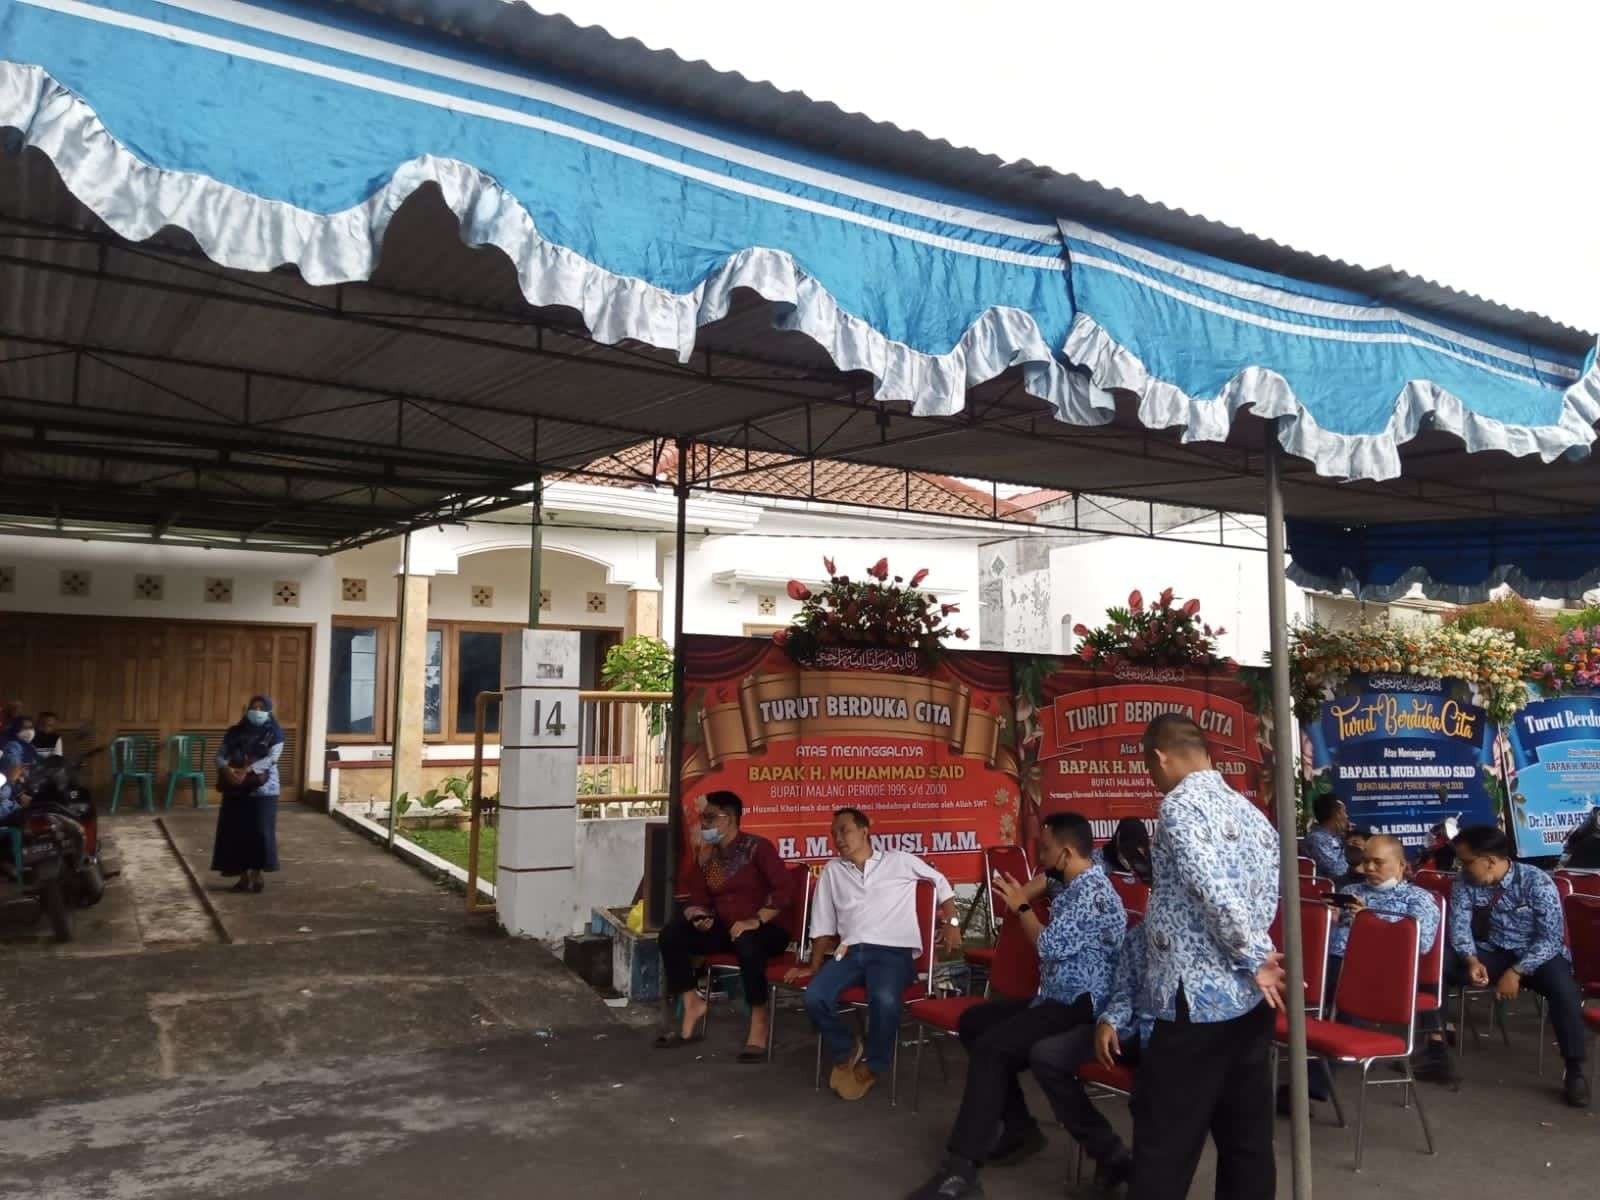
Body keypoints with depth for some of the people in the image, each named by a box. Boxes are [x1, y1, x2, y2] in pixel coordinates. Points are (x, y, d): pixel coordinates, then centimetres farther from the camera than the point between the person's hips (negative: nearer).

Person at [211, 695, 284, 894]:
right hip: (235, 789, 3)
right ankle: (243, 876, 12)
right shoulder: (234, 731, 10)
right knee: (236, 832, 2)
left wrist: (247, 770, -26)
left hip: (262, 789, -3)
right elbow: (220, 755, 2)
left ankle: (257, 874, 10)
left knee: (260, 832, -4)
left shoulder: (275, 732, 0)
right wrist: (227, 769, -20)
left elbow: (271, 758, -13)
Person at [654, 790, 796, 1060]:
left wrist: (756, 920, -27)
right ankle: (692, 1005, -7)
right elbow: (699, 897, 9)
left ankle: (760, 1015, -20)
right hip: (725, 929, 6)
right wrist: (700, 916, -14)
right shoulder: (706, 854, 7)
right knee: (671, 933, -13)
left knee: (746, 942, -40)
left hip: (766, 930, -6)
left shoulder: (758, 847, -11)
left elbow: (785, 889, -20)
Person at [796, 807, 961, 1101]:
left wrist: (951, 922, 8)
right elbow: (823, 925, 19)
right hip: (850, 951, 3)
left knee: (885, 1000, -35)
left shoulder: (900, 861, 11)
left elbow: (941, 884, 20)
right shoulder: (832, 871, 19)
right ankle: (846, 1052, 5)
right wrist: (814, 966, 11)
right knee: (815, 997, -26)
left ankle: (872, 1065, -4)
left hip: (893, 951, -3)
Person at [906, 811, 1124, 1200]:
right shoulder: (1071, 881, 12)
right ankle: (1019, 1128, 9)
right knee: (973, 1022, 10)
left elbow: (1049, 946, -21)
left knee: (989, 1048, -26)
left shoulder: (1093, 894, -19)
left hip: (1080, 1009, -11)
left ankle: (962, 1167, -27)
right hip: (1055, 999, 11)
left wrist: (1021, 907, -6)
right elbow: (1047, 877, 39)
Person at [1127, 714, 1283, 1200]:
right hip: (1251, 999, 8)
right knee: (1247, 1135, 15)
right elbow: (1269, 895, 12)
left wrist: (1255, 959, -12)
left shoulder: (1181, 805, -14)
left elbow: (1215, 892, -24)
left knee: (1165, 1142, 0)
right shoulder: (1251, 810, 12)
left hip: (1196, 999, -8)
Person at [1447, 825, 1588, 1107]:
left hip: (1538, 954, -3)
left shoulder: (1537, 882, -17)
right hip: (1493, 953, 3)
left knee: (1563, 988, -35)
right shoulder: (1465, 883, -7)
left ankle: (1574, 1072, -18)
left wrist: (1516, 972, -27)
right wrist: (1472, 960, -28)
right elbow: (1459, 926, -9)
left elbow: (1552, 937, -19)